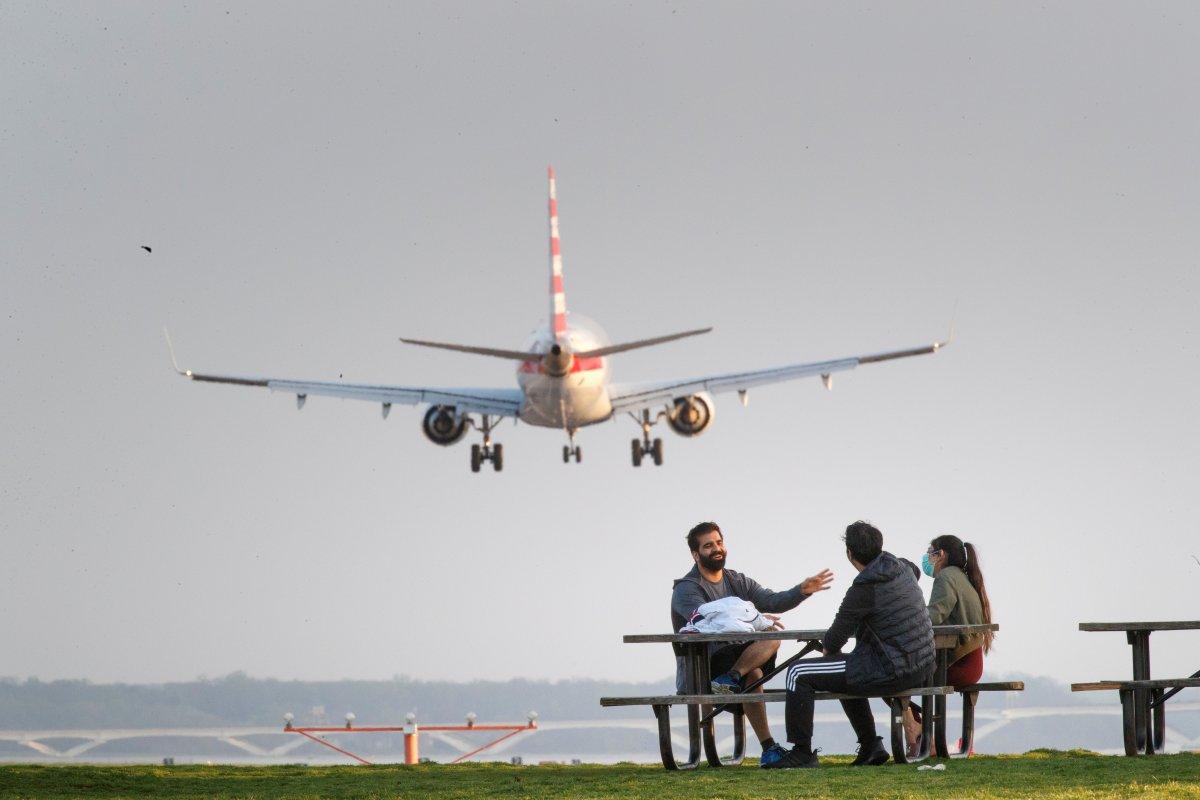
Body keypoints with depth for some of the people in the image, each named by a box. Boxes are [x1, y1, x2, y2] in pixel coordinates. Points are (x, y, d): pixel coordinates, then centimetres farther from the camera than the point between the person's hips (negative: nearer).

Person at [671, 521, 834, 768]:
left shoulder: (737, 581, 17)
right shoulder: (686, 589, -6)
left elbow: (772, 601, 2)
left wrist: (803, 590, -18)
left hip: (733, 659, 6)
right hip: (697, 672, -6)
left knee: (772, 635, -20)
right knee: (752, 674, -32)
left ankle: (732, 678, -35)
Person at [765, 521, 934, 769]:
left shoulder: (864, 588, -18)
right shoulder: (902, 569, 9)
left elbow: (838, 635, -7)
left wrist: (828, 647, 18)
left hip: (891, 671, -9)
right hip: (922, 667, 9)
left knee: (798, 674, -4)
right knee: (846, 671, 36)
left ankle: (802, 752, -1)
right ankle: (871, 747, 32)